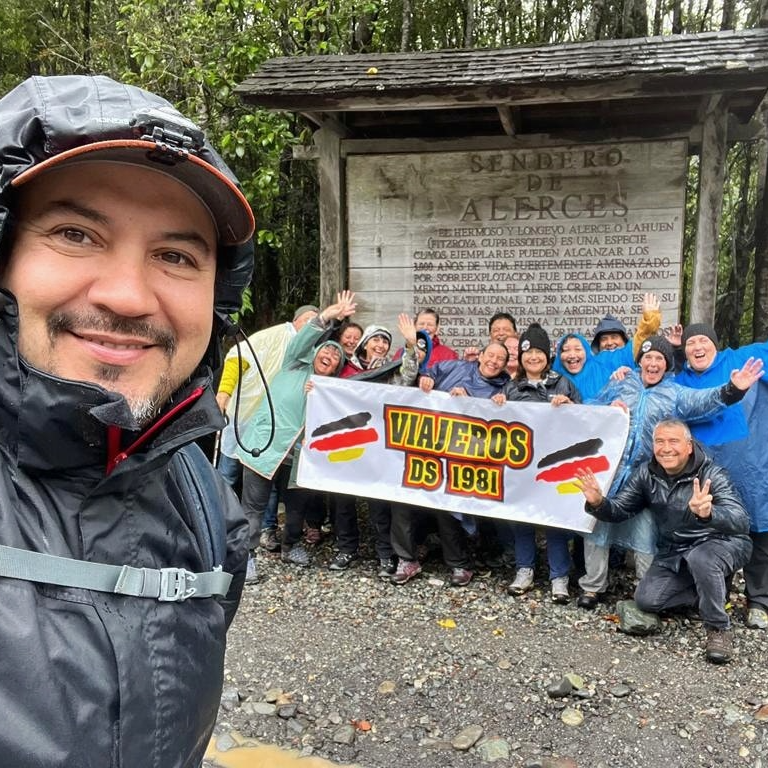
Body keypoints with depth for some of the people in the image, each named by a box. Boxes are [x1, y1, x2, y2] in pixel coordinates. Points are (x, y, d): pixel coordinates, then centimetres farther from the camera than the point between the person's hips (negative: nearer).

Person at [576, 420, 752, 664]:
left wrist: (708, 513, -59)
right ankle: (715, 591, 11)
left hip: (722, 545, -5)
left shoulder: (711, 475, -23)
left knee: (700, 558, -38)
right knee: (646, 600, -9)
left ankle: (719, 629, -14)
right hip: (673, 554, 5)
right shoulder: (647, 474, -7)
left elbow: (741, 522, -36)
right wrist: (598, 503, -26)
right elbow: (620, 509, -1)